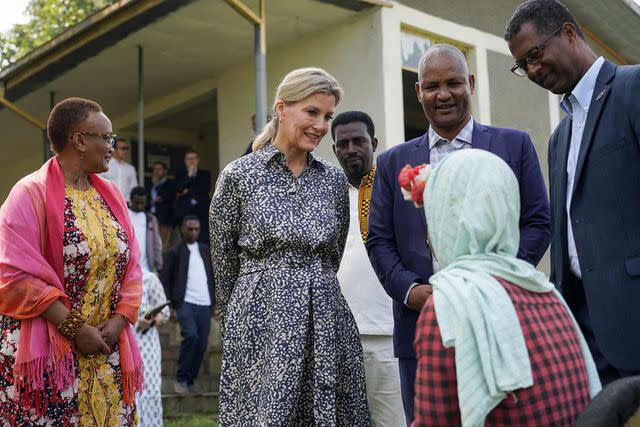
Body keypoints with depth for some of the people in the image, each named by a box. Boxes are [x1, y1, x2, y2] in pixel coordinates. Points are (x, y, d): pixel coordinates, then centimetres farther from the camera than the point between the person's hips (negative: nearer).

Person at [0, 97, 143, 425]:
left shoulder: (110, 195, 11)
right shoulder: (30, 194, -9)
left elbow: (130, 265, 11)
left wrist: (118, 321, -5)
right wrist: (75, 329, -16)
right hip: (48, 357, -6)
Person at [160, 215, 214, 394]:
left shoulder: (205, 250, 17)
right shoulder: (174, 251, 3)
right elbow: (164, 280, 1)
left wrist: (214, 302, 12)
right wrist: (169, 306, -6)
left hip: (205, 304, 5)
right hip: (185, 303, -4)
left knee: (202, 343, 0)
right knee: (191, 335, -22)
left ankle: (191, 380, 14)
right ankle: (181, 378, -9)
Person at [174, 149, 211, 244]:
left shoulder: (205, 174, 16)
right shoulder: (180, 176, 17)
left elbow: (206, 189, 0)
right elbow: (178, 190, -2)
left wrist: (188, 191, 1)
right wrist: (189, 175, -4)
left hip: (202, 212, 0)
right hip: (185, 213, 0)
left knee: (204, 242, -10)